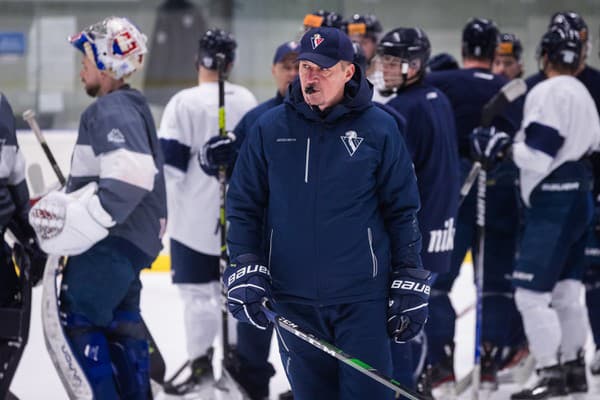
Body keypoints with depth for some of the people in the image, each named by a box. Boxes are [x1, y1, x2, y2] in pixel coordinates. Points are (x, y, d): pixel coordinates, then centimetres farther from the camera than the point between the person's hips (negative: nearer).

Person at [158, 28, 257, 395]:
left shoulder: (185, 102, -13)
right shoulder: (248, 102, 5)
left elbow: (169, 163, -15)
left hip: (197, 214, -6)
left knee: (199, 289, 0)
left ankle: (201, 359, 2)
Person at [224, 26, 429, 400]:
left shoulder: (378, 128, -1)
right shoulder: (269, 129, 3)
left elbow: (403, 210, 3)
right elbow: (244, 205, 9)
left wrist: (409, 285, 1)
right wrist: (244, 270, -2)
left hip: (362, 298, -2)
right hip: (293, 297, 2)